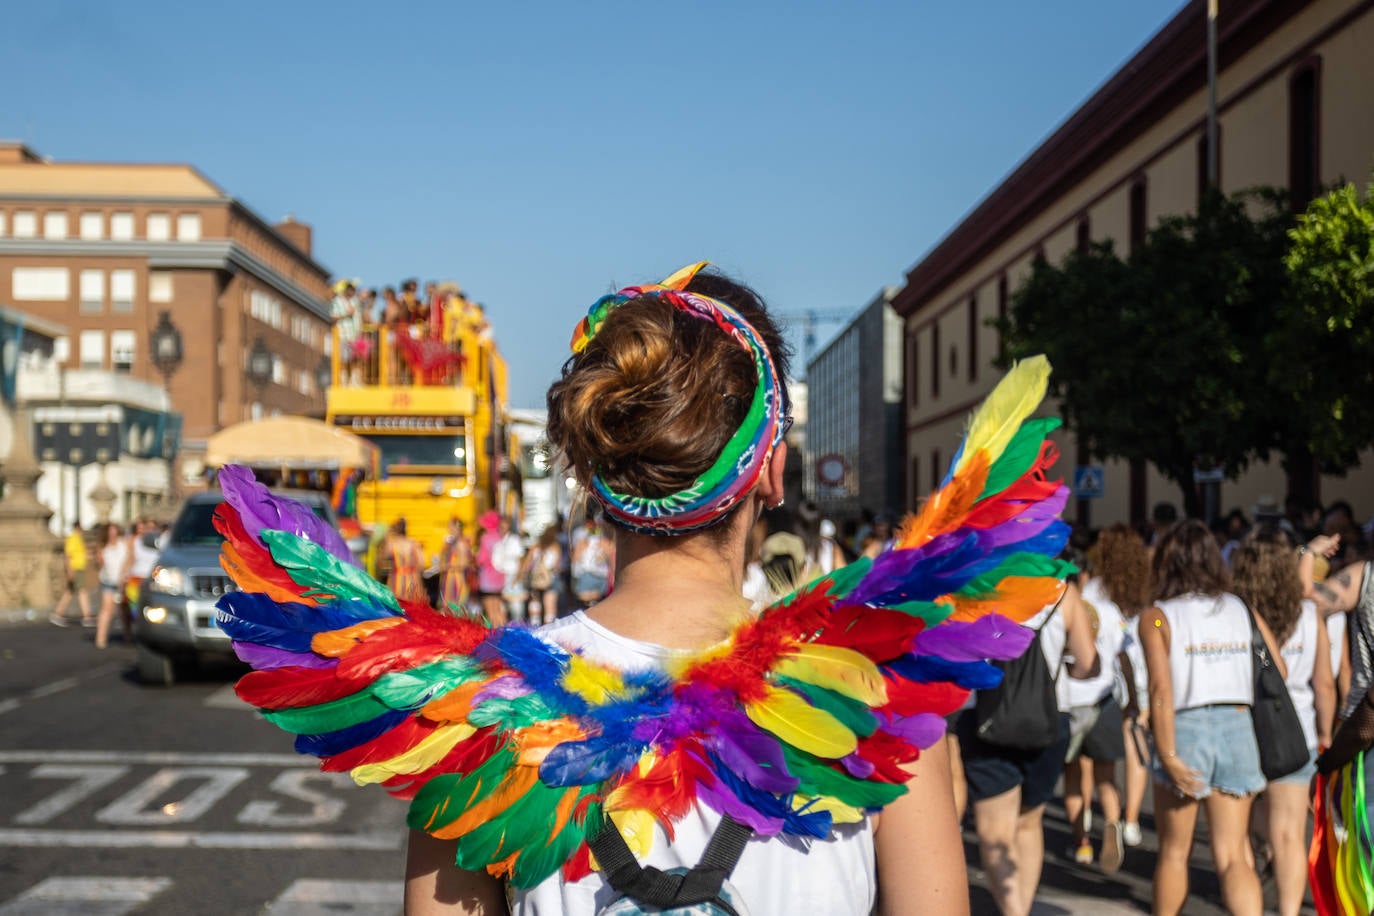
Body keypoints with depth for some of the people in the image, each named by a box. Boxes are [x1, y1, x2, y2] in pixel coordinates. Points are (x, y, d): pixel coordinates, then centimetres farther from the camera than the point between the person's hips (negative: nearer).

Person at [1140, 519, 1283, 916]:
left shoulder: (1158, 617, -3)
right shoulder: (1243, 610, 8)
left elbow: (1161, 689, -14)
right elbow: (1279, 673, 3)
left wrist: (1169, 756, -15)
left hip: (1187, 729, -2)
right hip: (1238, 727, 3)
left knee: (1174, 853, 15)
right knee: (1233, 857, 5)